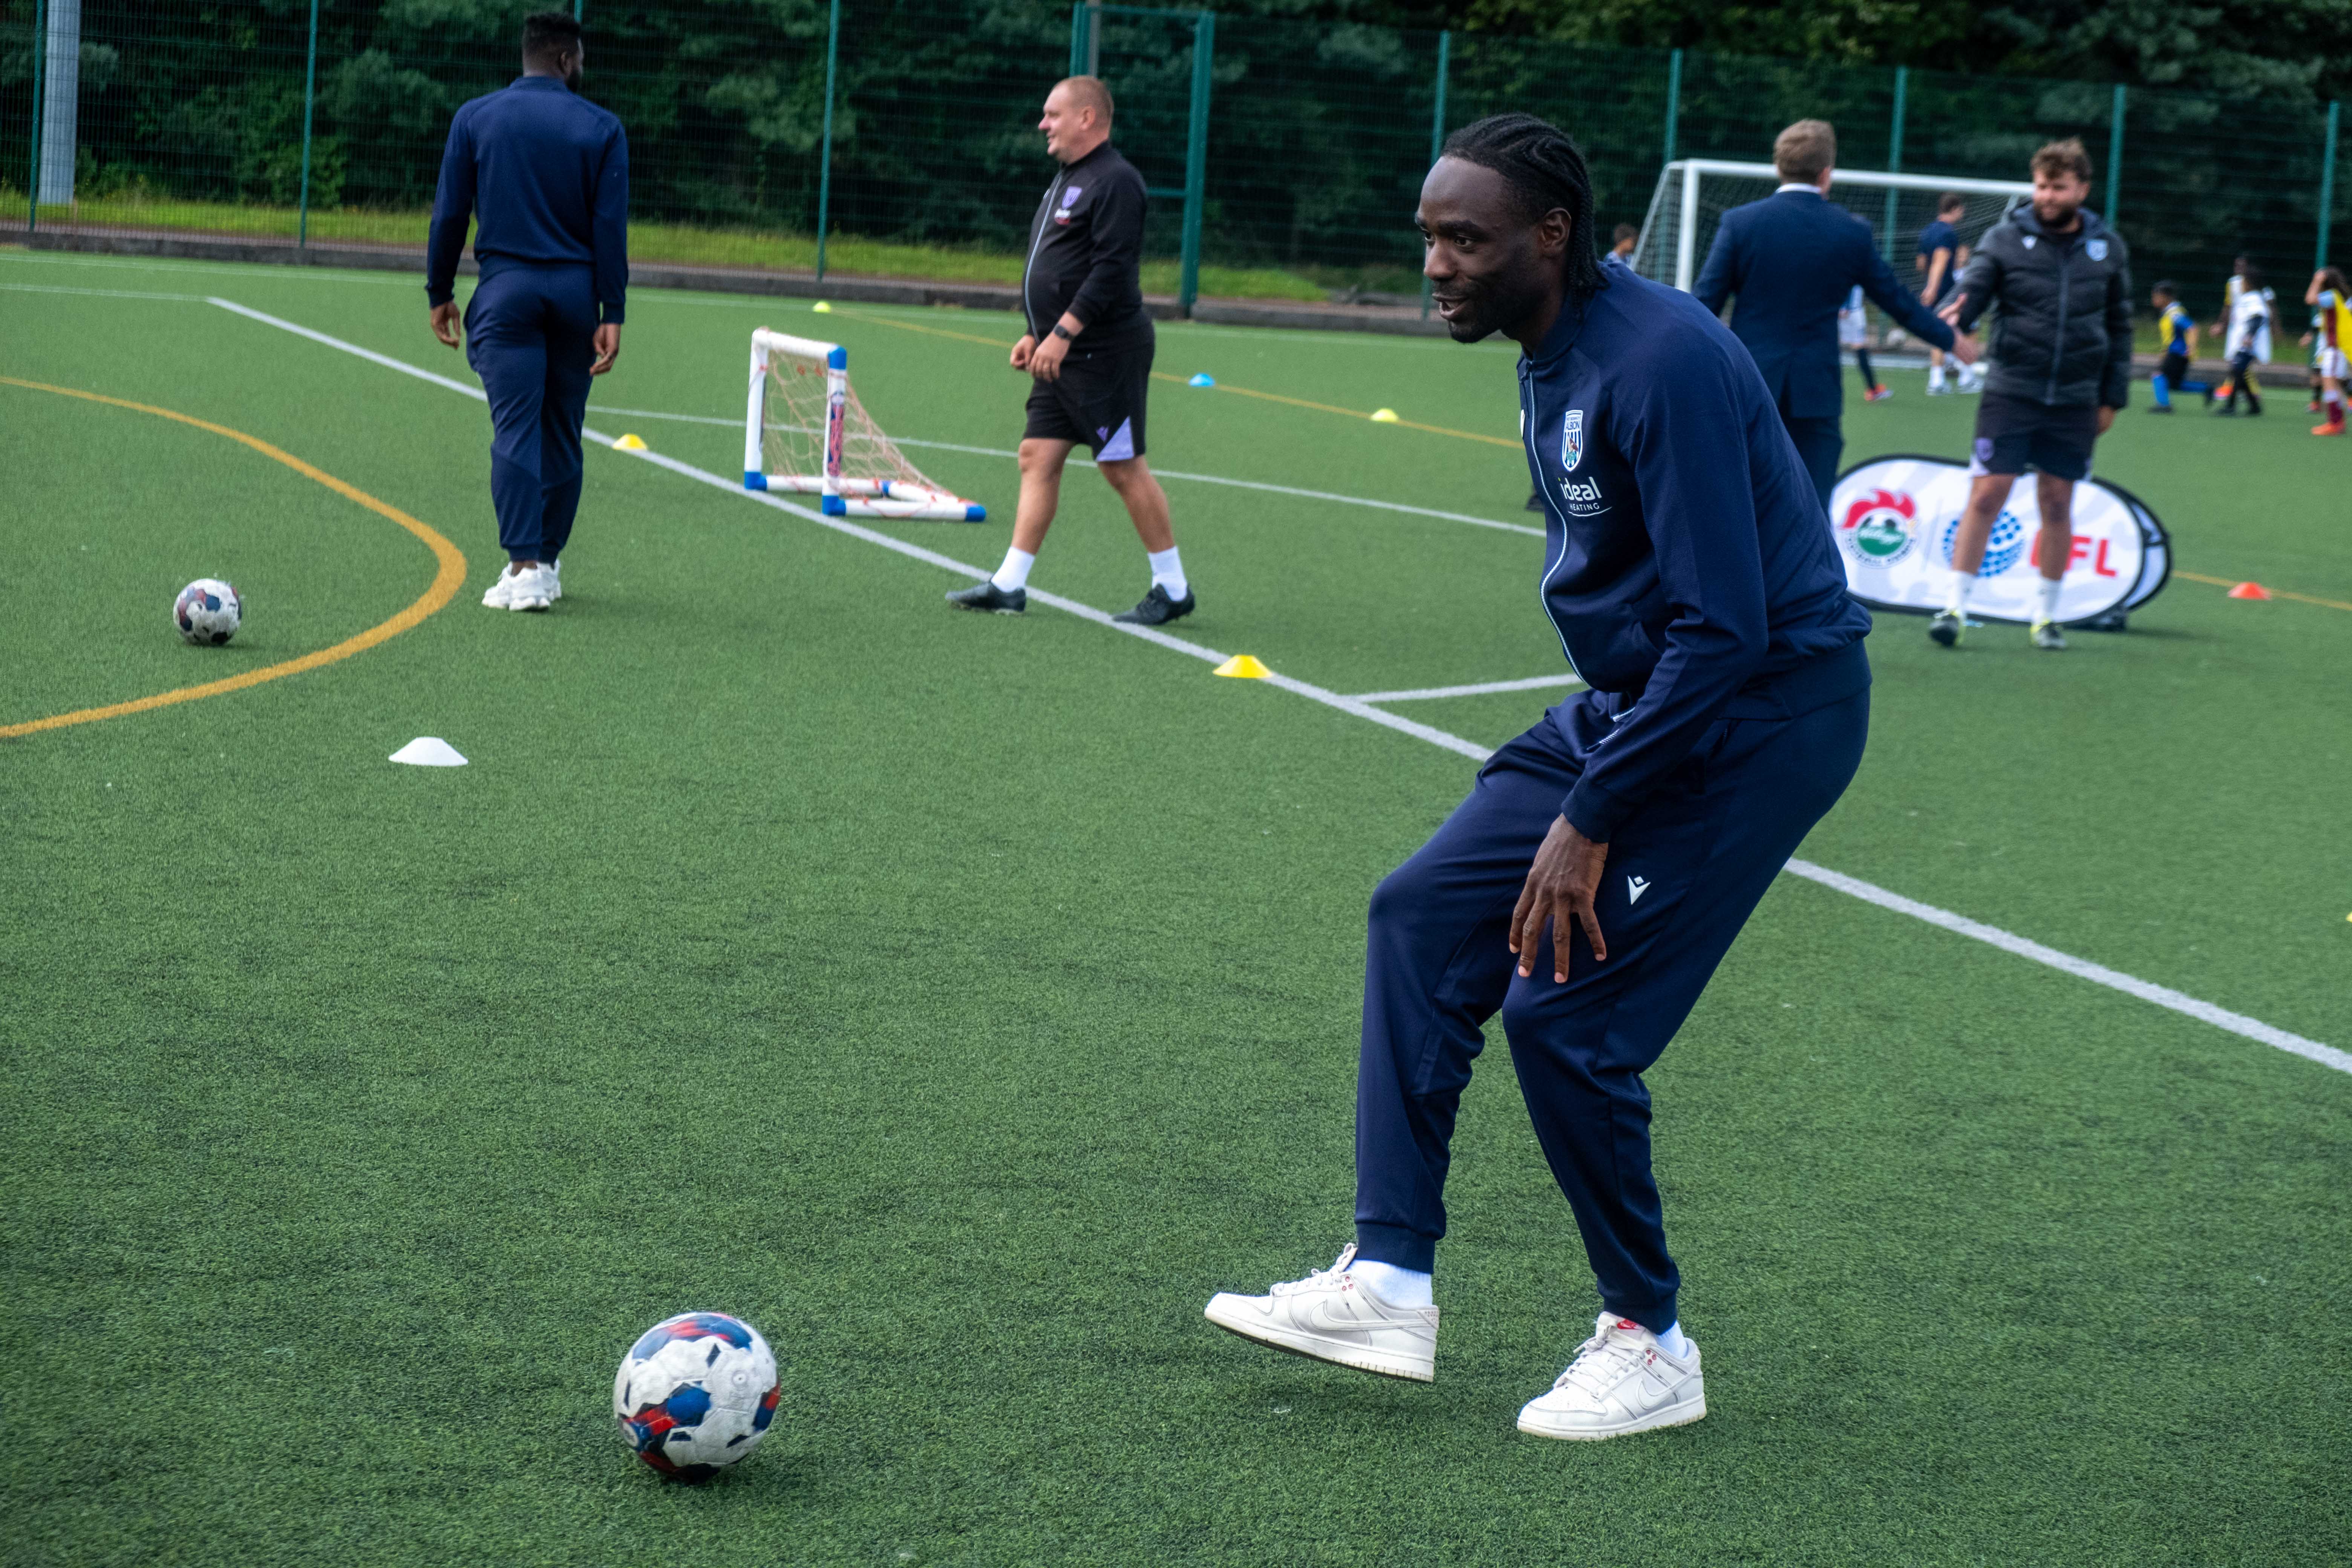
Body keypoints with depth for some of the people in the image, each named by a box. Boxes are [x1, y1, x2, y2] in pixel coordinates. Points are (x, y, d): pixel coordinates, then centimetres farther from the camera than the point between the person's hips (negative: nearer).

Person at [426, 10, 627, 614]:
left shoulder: (474, 118, 4)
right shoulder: (601, 128, 2)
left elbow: (449, 214, 4)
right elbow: (611, 227, -2)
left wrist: (440, 293, 12)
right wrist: (612, 315, -3)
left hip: (505, 291, -1)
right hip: (575, 292, 1)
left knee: (515, 428, -5)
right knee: (562, 432, 11)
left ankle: (524, 567, -15)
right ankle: (547, 563, 18)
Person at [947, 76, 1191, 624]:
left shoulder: (1114, 181, -14)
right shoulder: (1067, 179, 18)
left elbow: (1111, 269, -22)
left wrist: (1062, 334, -25)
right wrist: (1036, 334, 20)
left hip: (1105, 355, -10)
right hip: (1062, 354, 10)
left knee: (1124, 467, -6)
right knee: (1038, 458, 6)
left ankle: (1173, 589, 3)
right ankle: (1009, 585, 6)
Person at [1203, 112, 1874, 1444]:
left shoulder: (1662, 364, -24)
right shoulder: (1554, 359, 7)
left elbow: (1722, 630, -26)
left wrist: (1592, 819, -23)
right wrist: (1586, 781, 16)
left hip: (1759, 719, -10)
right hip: (1634, 701, 10)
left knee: (1565, 1015, -11)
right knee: (1424, 918, 4)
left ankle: (1649, 1345, 9)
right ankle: (1390, 1285, 6)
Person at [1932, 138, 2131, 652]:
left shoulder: (2108, 249, 6)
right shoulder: (2006, 239, -1)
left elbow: (2119, 326, 13)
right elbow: (1971, 289, -11)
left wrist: (2113, 396, 9)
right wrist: (1952, 316, -35)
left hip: (2075, 401, 2)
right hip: (2011, 392, -2)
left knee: (2058, 504, 8)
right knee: (1987, 496, -6)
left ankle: (2048, 615, 19)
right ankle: (1955, 607, 0)